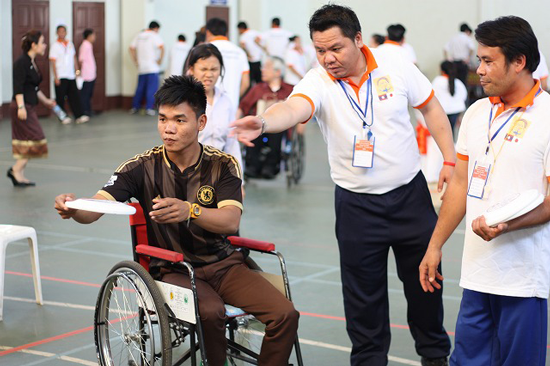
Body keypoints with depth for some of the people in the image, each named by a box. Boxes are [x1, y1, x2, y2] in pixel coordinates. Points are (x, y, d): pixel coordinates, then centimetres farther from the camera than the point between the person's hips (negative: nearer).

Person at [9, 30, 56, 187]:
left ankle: (19, 176, 14)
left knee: (25, 141, 10)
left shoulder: (32, 63, 15)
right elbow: (18, 87, -20)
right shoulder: (21, 62, -14)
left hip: (29, 107, 9)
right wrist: (21, 107, -27)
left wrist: (46, 101, 31)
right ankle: (16, 170, -4)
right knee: (34, 139, -9)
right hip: (23, 107, -9)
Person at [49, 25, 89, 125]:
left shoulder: (70, 44, 10)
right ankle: (63, 117, 9)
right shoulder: (55, 46, -4)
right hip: (60, 77, -5)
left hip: (71, 76, 5)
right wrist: (56, 77, -11)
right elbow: (53, 62, -7)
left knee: (75, 96, 0)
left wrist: (77, 70, 9)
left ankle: (79, 116, -1)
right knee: (60, 98, 1)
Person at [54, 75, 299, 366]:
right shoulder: (143, 167, -4)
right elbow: (95, 209, -15)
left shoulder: (223, 165, -3)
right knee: (210, 312, -33)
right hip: (172, 268, -2)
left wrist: (190, 211, -39)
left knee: (285, 314, -19)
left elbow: (231, 221, -19)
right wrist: (72, 208, -40)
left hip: (222, 263, 2)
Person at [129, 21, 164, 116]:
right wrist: (160, 60, -10)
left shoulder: (139, 36, 12)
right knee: (152, 88, -2)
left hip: (141, 68, 6)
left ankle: (135, 107, 15)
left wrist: (135, 61, 12)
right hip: (152, 68, -6)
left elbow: (131, 48, 9)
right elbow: (162, 47, -20)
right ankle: (149, 108, -6)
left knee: (140, 88, 14)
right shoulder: (155, 36, -5)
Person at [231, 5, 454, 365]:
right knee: (363, 292, 6)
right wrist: (263, 122, -58)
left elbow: (432, 108, 6)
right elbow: (294, 108, -35)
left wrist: (450, 160, 0)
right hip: (357, 204, -1)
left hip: (410, 193, 1)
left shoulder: (396, 67, -8)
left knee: (424, 280, 13)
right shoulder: (317, 82, -14)